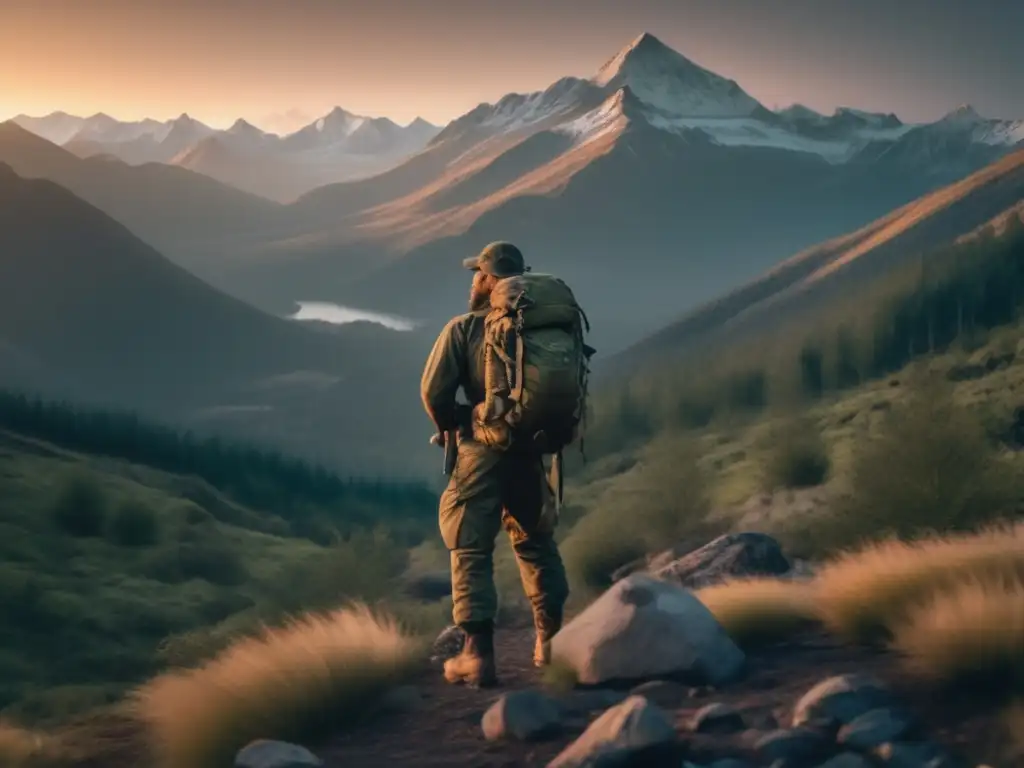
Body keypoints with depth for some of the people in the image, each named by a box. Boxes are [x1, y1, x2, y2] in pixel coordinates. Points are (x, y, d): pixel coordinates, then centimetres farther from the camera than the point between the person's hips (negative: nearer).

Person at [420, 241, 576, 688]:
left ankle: (478, 656, -9)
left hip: (482, 452, -5)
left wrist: (450, 427, 5)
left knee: (471, 550, -1)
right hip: (529, 453, 5)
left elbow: (434, 391, -13)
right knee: (536, 543, 21)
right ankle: (551, 643, 26)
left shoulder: (463, 329, -8)